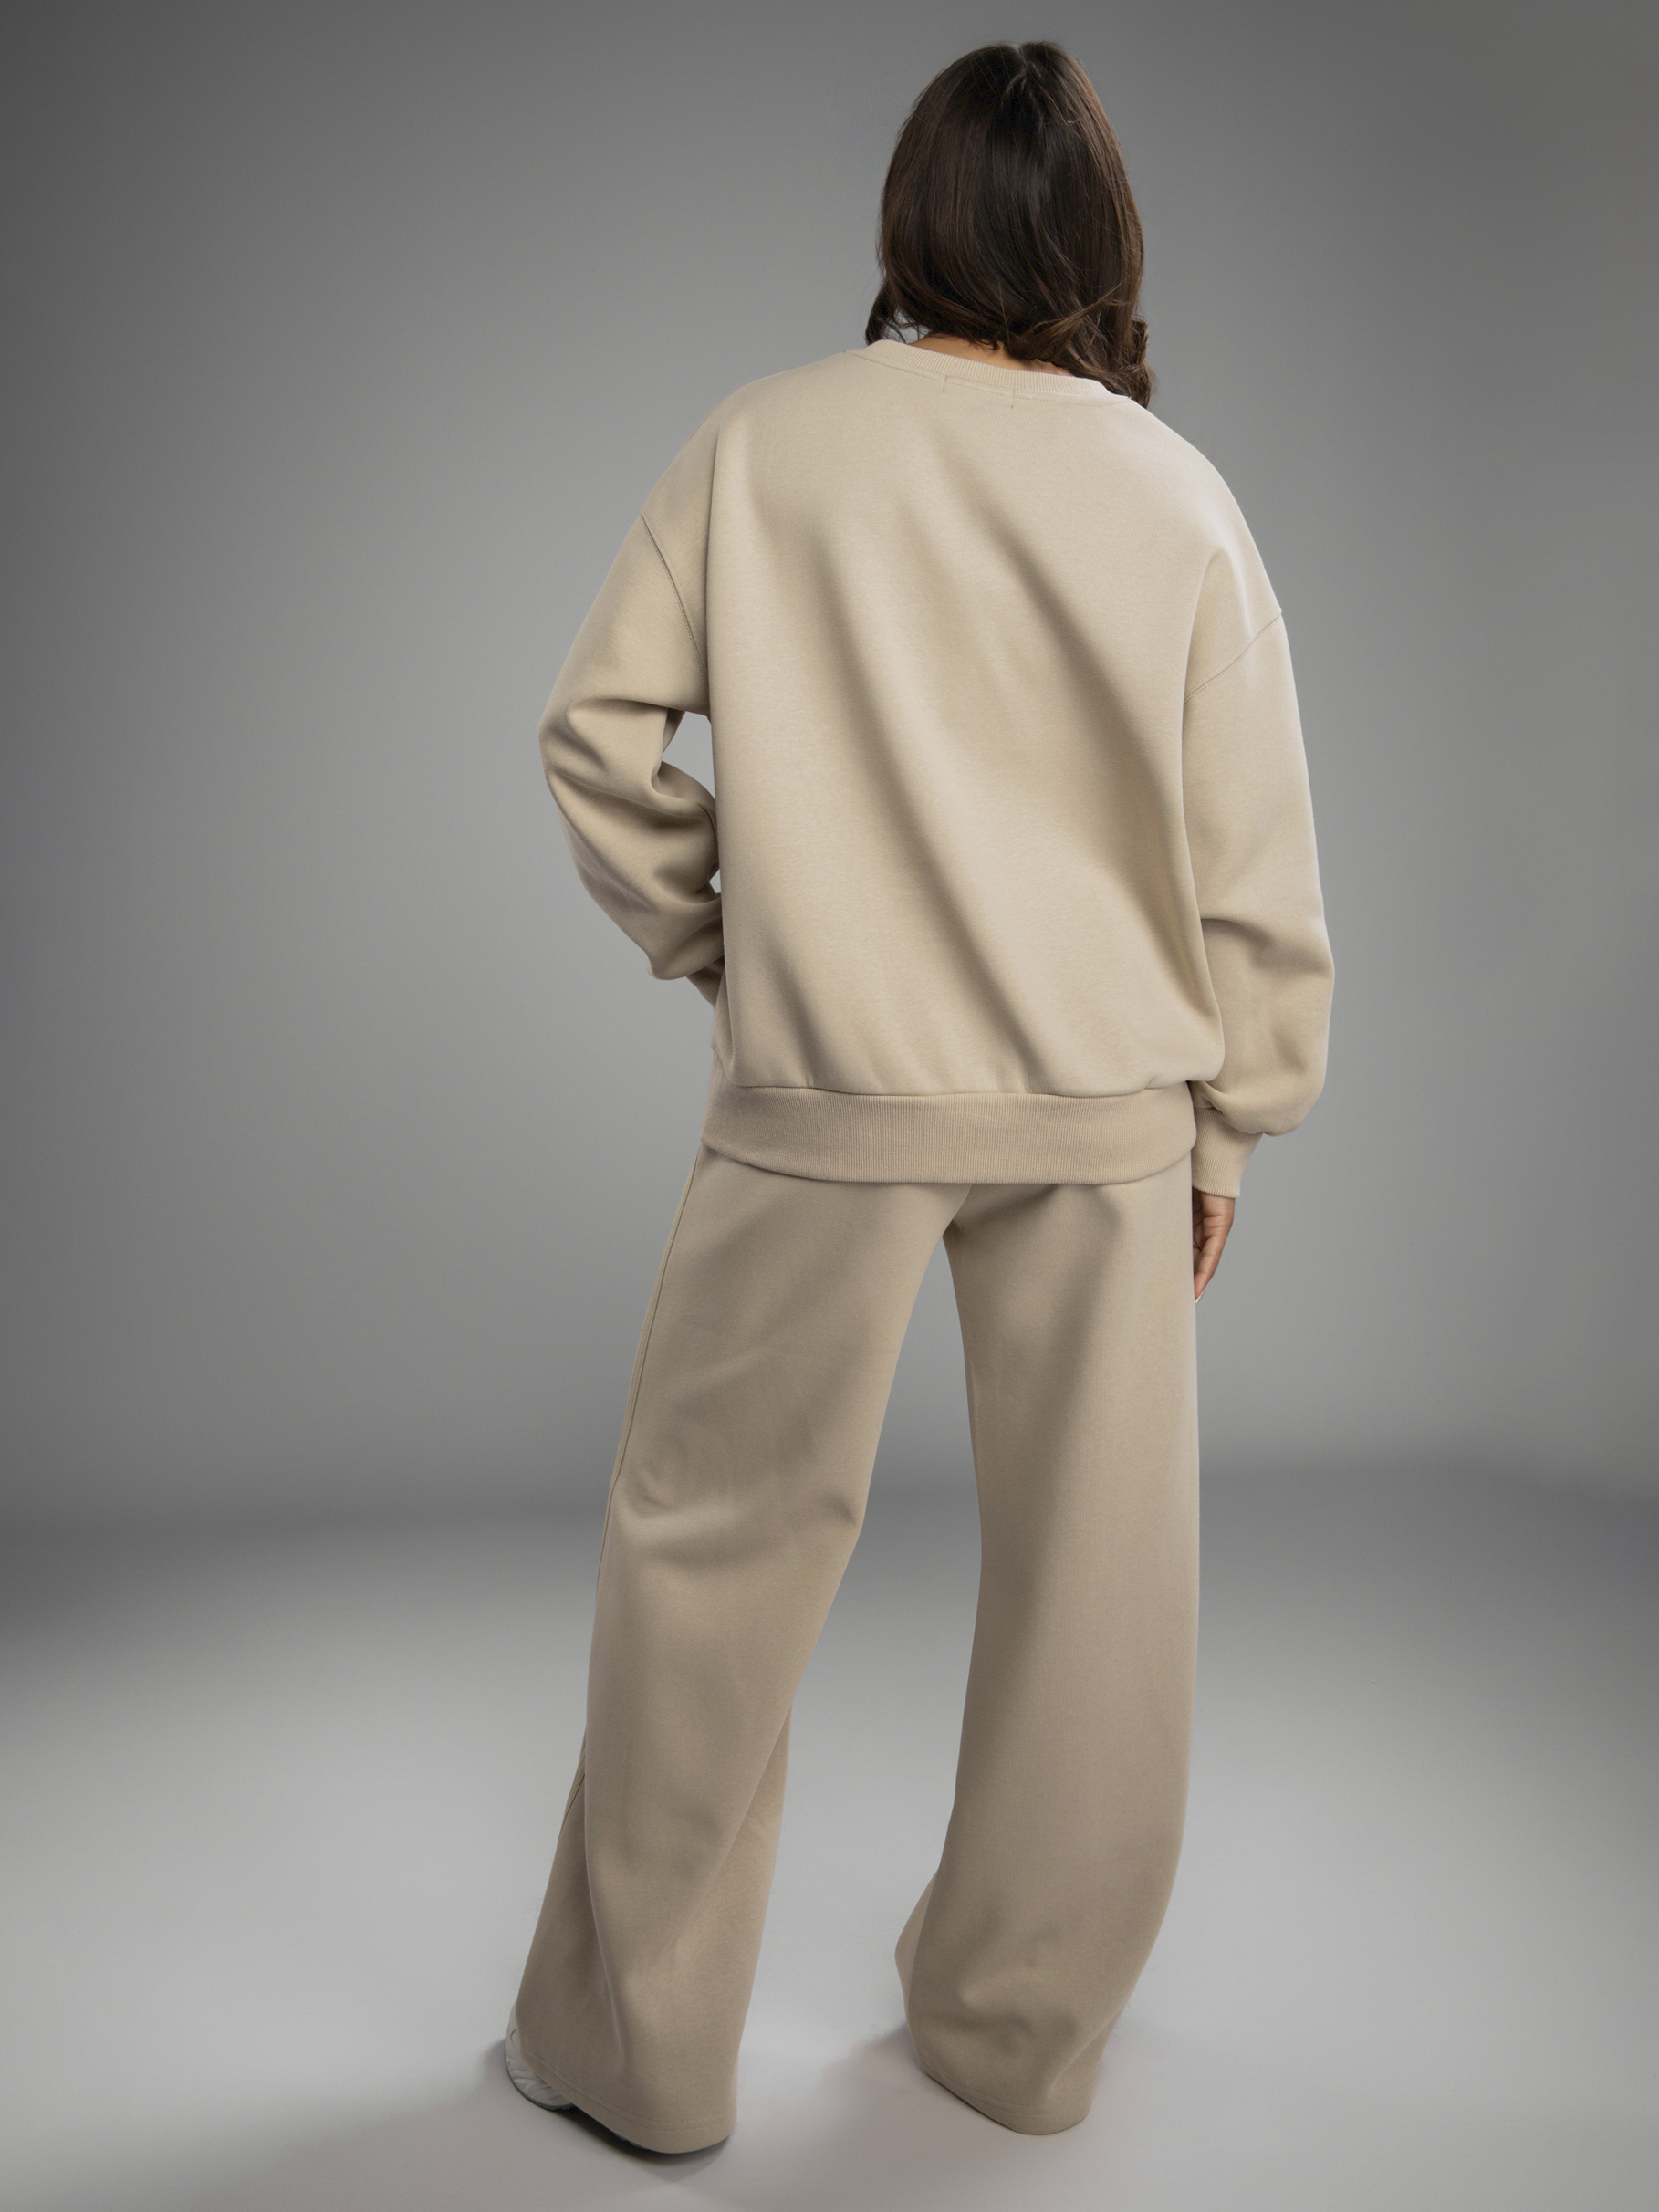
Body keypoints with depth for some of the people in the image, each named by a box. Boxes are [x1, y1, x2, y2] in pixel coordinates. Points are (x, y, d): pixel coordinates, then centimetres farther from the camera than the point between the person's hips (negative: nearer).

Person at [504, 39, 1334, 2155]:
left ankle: (633, 2043, 24)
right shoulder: (1175, 494, 0)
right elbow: (1254, 854, 0)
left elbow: (595, 733, -3)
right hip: (1107, 1111, 2)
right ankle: (1021, 2028, 32)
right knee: (1089, 1568, 14)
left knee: (710, 1544, 11)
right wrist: (1230, 1121, 11)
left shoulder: (764, 441, -3)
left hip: (826, 1101, -1)